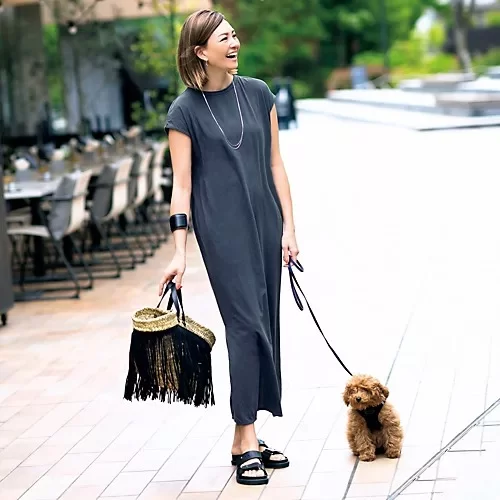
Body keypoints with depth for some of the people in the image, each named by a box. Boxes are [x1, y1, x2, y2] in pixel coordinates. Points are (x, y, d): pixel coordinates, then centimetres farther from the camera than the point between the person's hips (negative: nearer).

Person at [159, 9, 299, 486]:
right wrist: (179, 253, -11)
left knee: (265, 325, 5)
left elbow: (275, 165, 9)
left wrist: (288, 226, 4)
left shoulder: (258, 94, 7)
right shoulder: (185, 111, -5)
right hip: (221, 230, -5)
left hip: (265, 223, 5)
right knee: (245, 323, -10)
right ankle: (245, 441, -5)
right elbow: (181, 184, -6)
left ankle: (249, 438, 14)